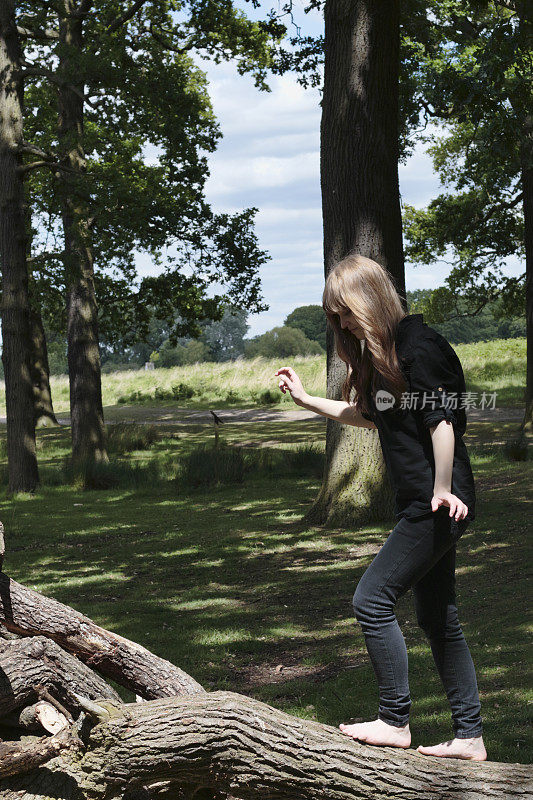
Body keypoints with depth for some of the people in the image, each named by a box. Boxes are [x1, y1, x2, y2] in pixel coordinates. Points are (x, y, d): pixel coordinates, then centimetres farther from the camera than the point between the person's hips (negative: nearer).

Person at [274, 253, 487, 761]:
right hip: (421, 507, 10)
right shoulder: (380, 353, 15)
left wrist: (442, 490, -20)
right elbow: (369, 415, 29)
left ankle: (394, 723, 4)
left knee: (372, 600, -7)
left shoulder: (418, 345, -15)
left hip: (438, 505, -10)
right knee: (437, 617, 11)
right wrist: (305, 400, 28)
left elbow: (441, 420, -20)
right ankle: (469, 737, 17)